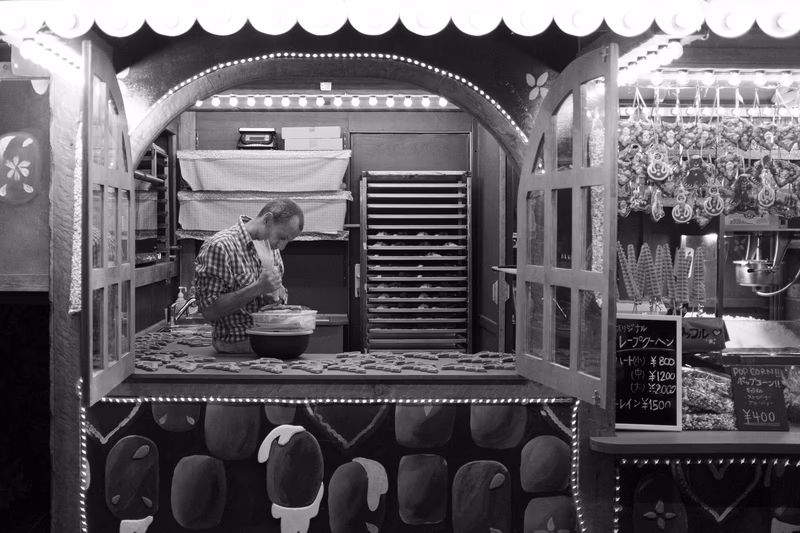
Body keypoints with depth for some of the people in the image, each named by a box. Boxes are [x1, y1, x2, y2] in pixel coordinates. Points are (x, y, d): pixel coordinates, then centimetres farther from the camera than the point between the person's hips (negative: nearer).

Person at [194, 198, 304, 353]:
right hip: (237, 349, -8)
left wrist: (277, 296, -4)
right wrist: (257, 288, -26)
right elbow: (208, 310, -19)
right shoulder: (219, 247, -15)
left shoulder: (270, 247, 11)